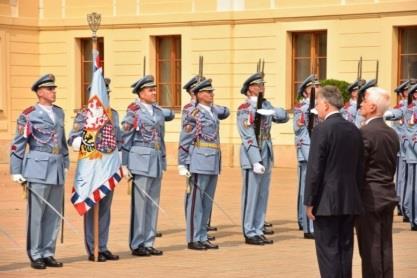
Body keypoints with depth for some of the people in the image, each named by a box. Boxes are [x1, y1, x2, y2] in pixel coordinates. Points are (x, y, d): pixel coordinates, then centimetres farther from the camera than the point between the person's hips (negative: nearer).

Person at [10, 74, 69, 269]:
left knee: (54, 214, 7)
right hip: (38, 168, -6)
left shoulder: (59, 112, 14)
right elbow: (18, 145, -3)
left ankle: (47, 254, 14)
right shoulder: (28, 115, -4)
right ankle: (35, 256, 4)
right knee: (36, 214, -2)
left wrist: (65, 164, 18)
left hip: (57, 168, 6)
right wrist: (16, 172, -5)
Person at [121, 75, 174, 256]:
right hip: (141, 161, -6)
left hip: (157, 161, 6)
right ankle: (136, 245, 3)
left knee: (153, 203, 8)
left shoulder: (158, 111, 11)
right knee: (139, 202, -3)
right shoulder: (134, 111, -4)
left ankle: (148, 243, 14)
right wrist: (124, 164, -8)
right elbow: (125, 139, -4)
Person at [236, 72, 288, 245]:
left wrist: (272, 112, -14)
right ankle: (250, 233, 4)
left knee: (263, 196, 10)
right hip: (252, 155, -7)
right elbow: (248, 137, -16)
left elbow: (284, 117, 7)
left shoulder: (265, 105, 13)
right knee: (251, 195, -2)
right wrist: (256, 161, -21)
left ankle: (259, 231, 17)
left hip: (267, 155, 7)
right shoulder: (244, 109, -10)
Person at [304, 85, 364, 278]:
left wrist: (309, 202, -8)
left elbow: (314, 169, -14)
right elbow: (360, 168, 12)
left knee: (328, 249, -3)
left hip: (327, 202, -7)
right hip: (350, 201, 7)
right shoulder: (354, 130, 8)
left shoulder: (322, 130, -12)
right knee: (345, 248, 12)